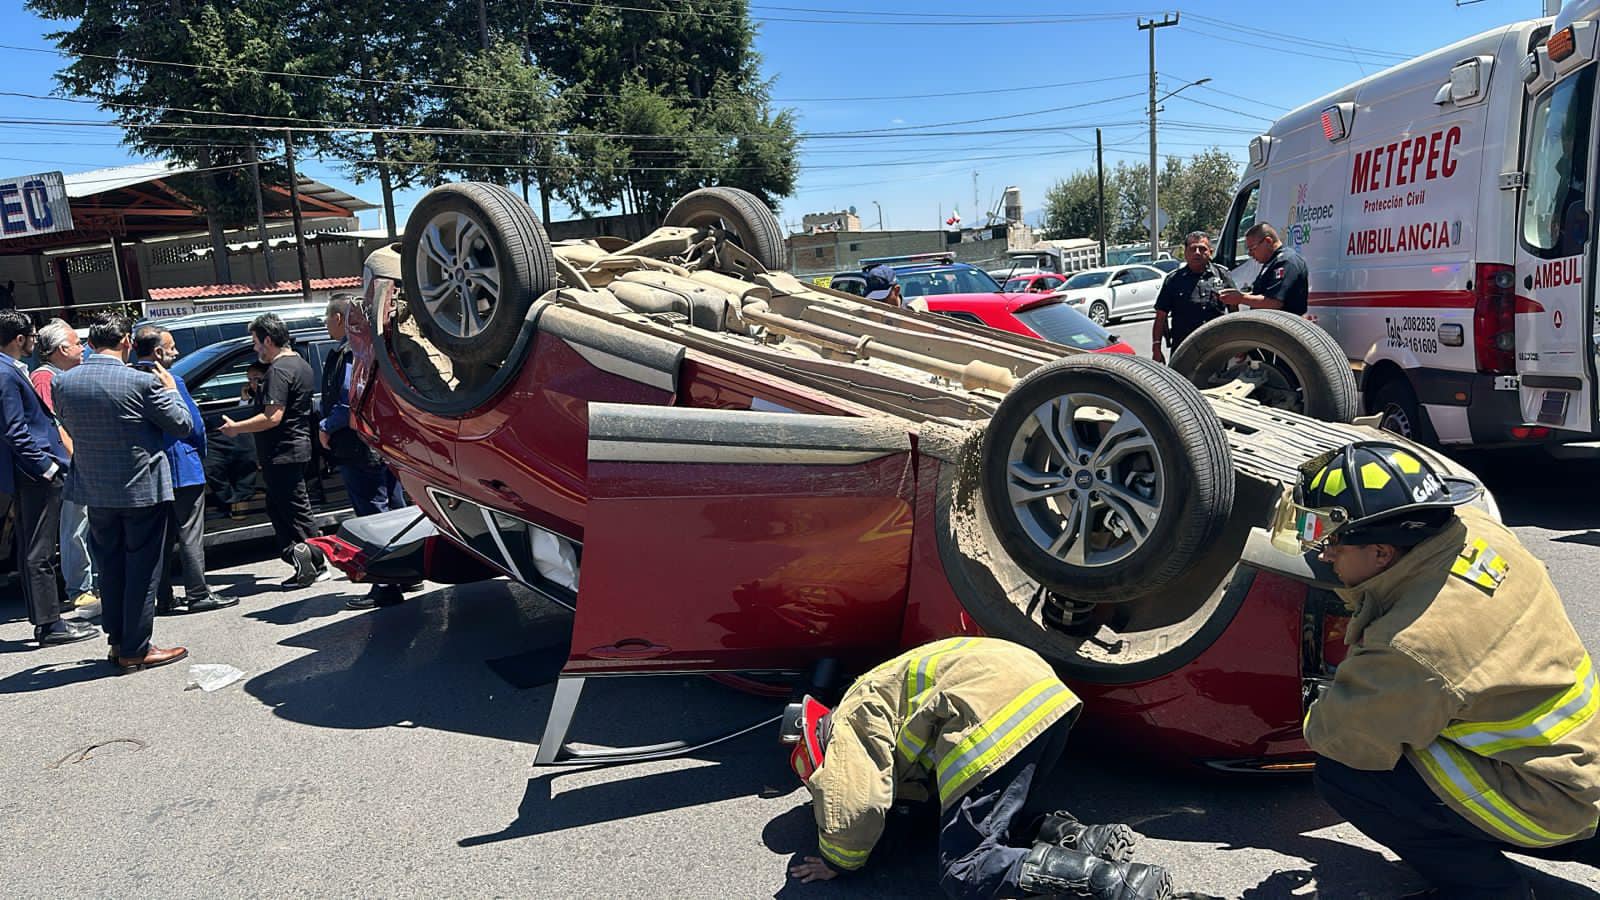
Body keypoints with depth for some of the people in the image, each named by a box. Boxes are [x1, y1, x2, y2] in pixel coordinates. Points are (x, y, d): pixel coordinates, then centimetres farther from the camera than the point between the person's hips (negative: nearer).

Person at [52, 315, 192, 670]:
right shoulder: (143, 382, -17)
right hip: (141, 489, -5)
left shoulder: (64, 382, -2)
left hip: (94, 490, 5)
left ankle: (117, 641, 25)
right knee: (142, 570, 4)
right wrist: (170, 389, 5)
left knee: (110, 567, 17)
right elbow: (182, 426, -7)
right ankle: (135, 650, 8)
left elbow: (70, 426, 13)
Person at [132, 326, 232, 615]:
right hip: (181, 470, -6)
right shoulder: (170, 381, -15)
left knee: (160, 537, 12)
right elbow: (194, 424, -12)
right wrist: (201, 454, 6)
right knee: (190, 534, 0)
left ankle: (164, 599, 17)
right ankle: (197, 594, 3)